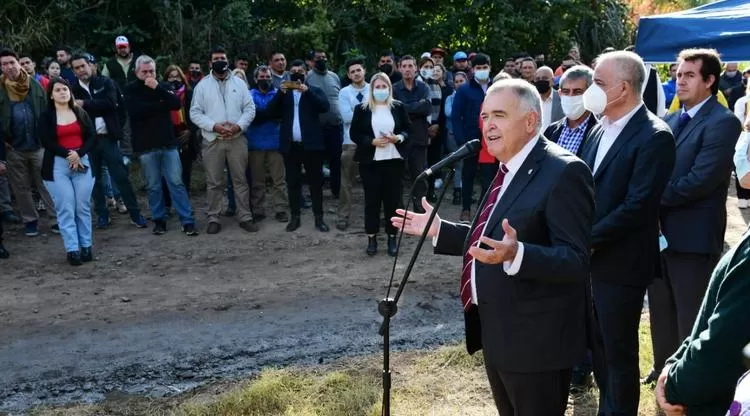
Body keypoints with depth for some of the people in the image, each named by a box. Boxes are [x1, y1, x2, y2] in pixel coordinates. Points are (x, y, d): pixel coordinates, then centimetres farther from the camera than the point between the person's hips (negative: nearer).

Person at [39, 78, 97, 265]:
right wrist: (67, 155, -18)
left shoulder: (81, 113, 10)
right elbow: (47, 142, -7)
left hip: (82, 162, 2)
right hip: (57, 165, -2)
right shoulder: (46, 117, 2)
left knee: (83, 207, 3)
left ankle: (86, 246, 10)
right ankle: (72, 250, -1)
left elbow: (92, 136, 3)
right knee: (65, 208, -4)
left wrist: (79, 154, -13)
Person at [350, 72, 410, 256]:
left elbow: (408, 129, 9)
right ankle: (372, 238, 13)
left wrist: (398, 138, -11)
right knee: (372, 199, 3)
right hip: (370, 161, -1)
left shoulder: (398, 107, 5)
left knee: (393, 198, 4)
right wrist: (372, 141, -14)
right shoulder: (361, 108, 1)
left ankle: (392, 237, 14)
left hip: (394, 160, 1)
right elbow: (354, 133, 0)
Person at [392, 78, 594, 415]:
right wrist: (439, 230, 12)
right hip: (496, 332, 9)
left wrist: (516, 254, -41)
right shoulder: (508, 168, 10)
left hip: (534, 339, -9)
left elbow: (576, 261, -25)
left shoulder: (563, 172, -19)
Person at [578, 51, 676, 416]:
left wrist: (588, 239, -17)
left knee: (618, 351, 8)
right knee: (597, 344, 20)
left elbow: (638, 206, -21)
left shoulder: (654, 136, -16)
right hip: (590, 257, 8)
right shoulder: (601, 128, 10)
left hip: (619, 263, -8)